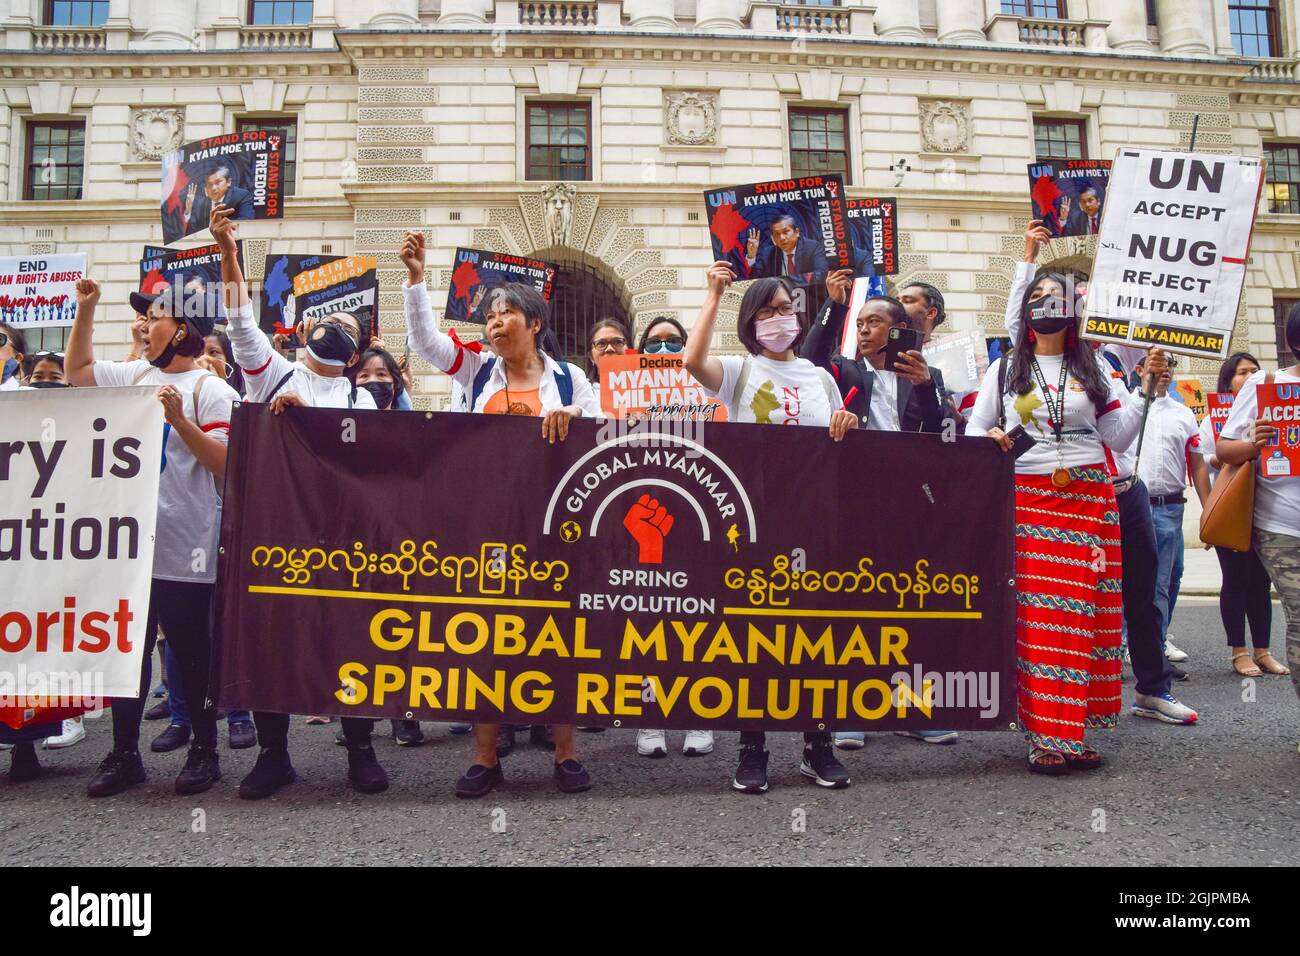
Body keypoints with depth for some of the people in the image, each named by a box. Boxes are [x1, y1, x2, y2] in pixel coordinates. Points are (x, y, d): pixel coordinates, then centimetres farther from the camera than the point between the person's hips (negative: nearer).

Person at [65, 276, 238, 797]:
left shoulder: (211, 390, -6)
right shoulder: (134, 376, 12)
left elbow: (224, 462, -13)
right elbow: (76, 370, 26)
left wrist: (178, 419, -22)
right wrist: (85, 308, 19)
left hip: (184, 550, -6)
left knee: (192, 654, 5)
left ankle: (204, 750, 19)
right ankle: (124, 754, 24)